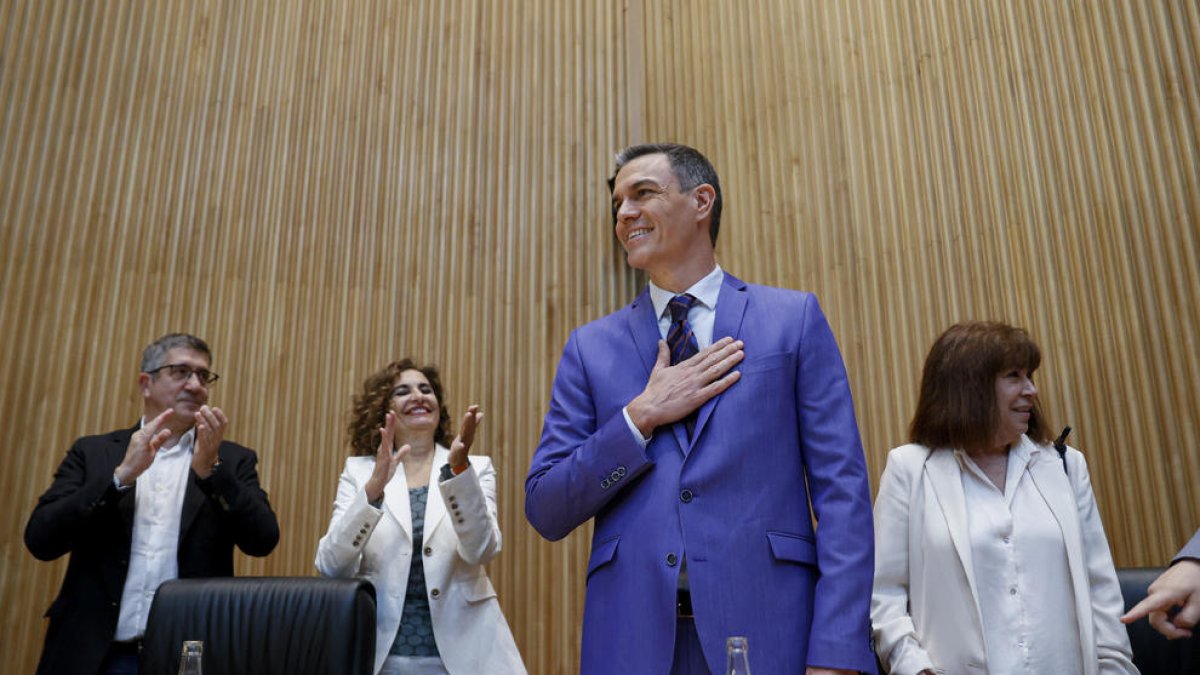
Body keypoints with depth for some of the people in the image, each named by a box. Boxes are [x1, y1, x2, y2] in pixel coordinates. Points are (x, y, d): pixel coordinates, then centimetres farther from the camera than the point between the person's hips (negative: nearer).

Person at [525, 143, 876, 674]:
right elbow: (544, 511, 3)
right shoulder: (590, 347, 7)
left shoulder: (794, 318, 3)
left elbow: (842, 489, -2)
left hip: (767, 629, -1)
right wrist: (641, 418, -9)